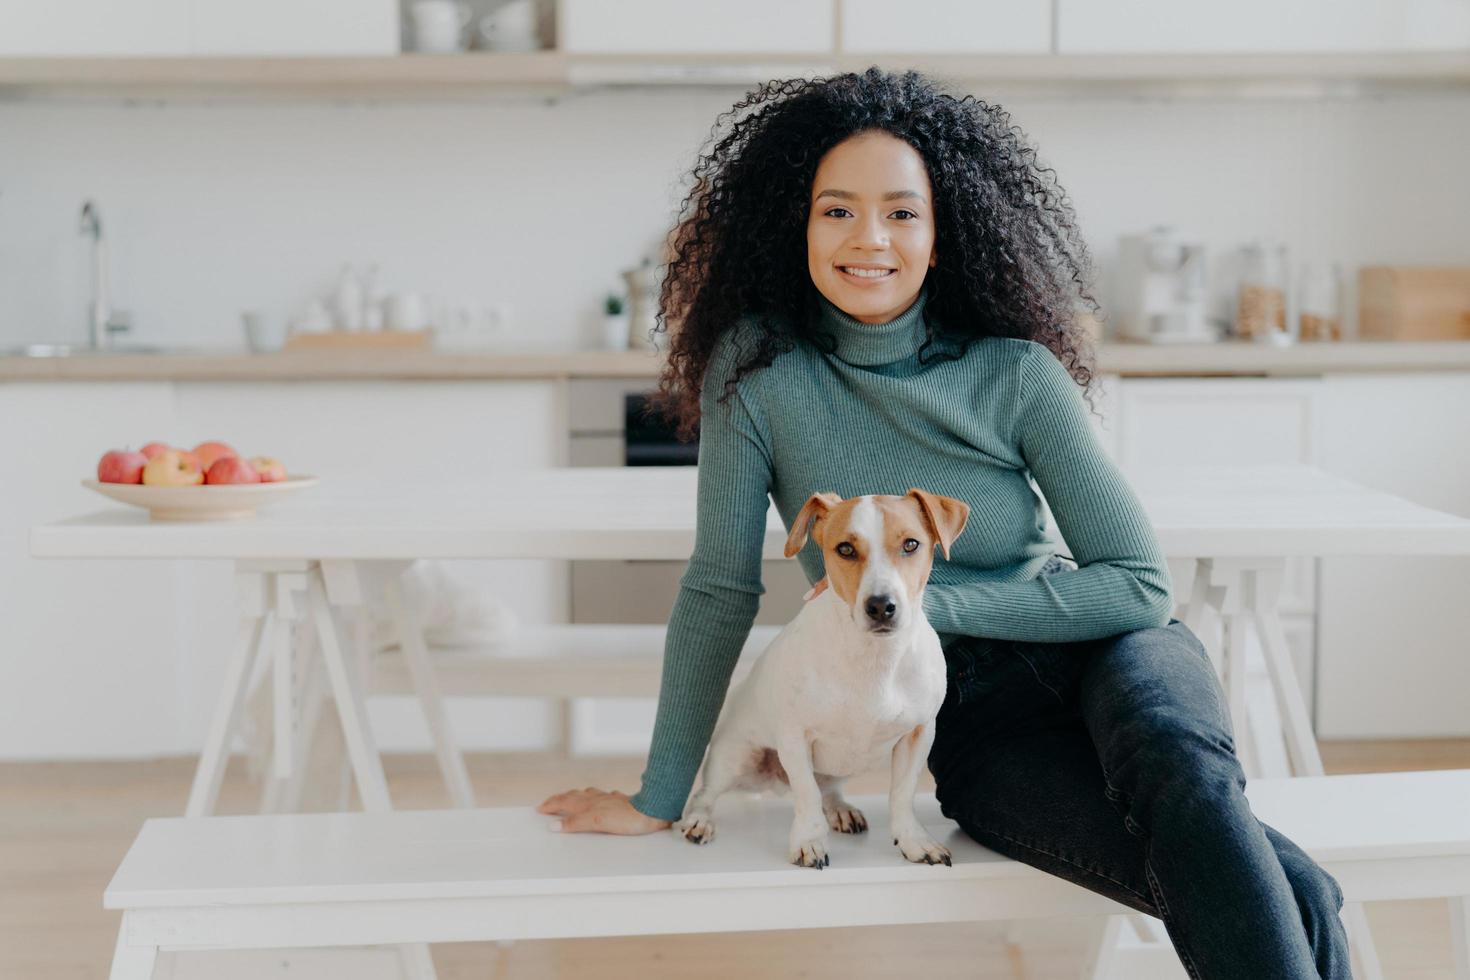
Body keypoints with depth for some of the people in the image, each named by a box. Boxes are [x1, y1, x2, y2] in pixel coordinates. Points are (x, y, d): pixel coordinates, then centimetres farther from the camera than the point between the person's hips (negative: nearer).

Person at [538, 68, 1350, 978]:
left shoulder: (1016, 374, -8)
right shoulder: (757, 365, -9)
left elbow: (1140, 582, -7)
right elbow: (720, 588, -4)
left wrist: (928, 604, -16)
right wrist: (659, 798, -2)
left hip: (1101, 656, 1)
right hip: (966, 721, -1)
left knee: (1179, 771, -37)